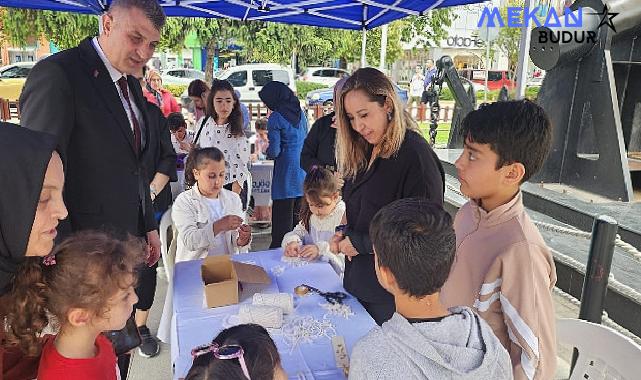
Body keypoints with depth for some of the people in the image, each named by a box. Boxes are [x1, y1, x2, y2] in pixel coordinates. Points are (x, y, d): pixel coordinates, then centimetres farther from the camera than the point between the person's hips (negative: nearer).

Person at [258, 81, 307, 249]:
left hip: (285, 174, -7)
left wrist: (267, 151, 8)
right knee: (299, 218, 15)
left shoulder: (275, 118, -10)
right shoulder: (301, 113, 9)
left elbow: (274, 152, -12)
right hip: (304, 172, 7)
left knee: (282, 220, -1)